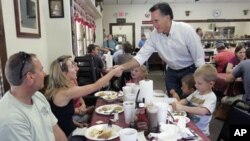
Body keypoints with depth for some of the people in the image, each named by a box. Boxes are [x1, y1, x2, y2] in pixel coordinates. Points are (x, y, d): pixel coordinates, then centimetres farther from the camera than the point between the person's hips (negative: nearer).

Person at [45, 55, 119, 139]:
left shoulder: (56, 89, 1)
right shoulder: (64, 92, -28)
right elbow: (96, 86, -27)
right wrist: (115, 71, -19)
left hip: (68, 130, 8)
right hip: (66, 136, -8)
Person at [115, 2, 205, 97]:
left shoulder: (186, 29, -23)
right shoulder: (154, 35, -12)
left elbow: (199, 57, -17)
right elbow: (142, 56, -13)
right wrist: (122, 67, -26)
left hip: (190, 71, -3)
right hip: (171, 72, 3)